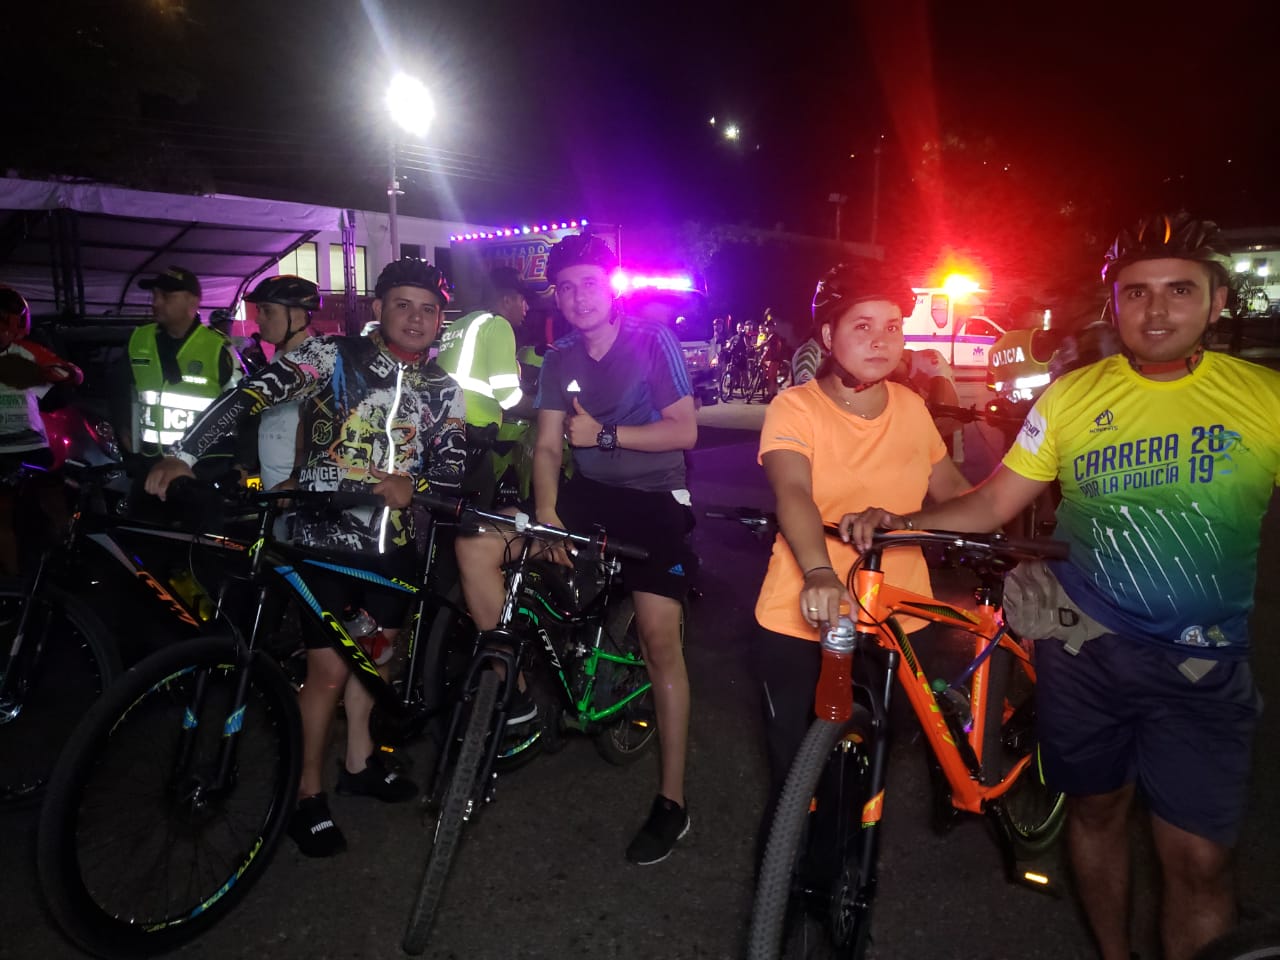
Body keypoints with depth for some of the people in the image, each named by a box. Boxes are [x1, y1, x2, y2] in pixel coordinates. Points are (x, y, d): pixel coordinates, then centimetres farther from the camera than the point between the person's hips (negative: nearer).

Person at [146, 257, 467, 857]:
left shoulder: (443, 391, 6)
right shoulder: (335, 356, -7)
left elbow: (450, 469, 2)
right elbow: (252, 395, -18)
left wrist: (413, 486, -20)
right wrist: (183, 454, -28)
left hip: (393, 540, 5)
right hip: (325, 535, -4)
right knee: (329, 668, -2)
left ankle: (358, 761, 38)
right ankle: (309, 793, 19)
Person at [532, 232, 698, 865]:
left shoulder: (653, 343, -7)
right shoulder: (561, 360, 5)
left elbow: (684, 432, -13)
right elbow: (548, 444, -2)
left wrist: (603, 434, -16)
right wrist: (546, 513, -19)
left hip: (654, 498, -5)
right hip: (590, 493, 5)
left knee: (658, 634, -14)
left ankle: (671, 802, -1)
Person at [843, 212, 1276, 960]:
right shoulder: (1073, 396, -3)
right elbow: (992, 505, -2)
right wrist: (901, 519, -16)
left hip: (1202, 667, -1)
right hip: (1084, 646, 1)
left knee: (1198, 857, -2)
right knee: (1098, 810, 17)